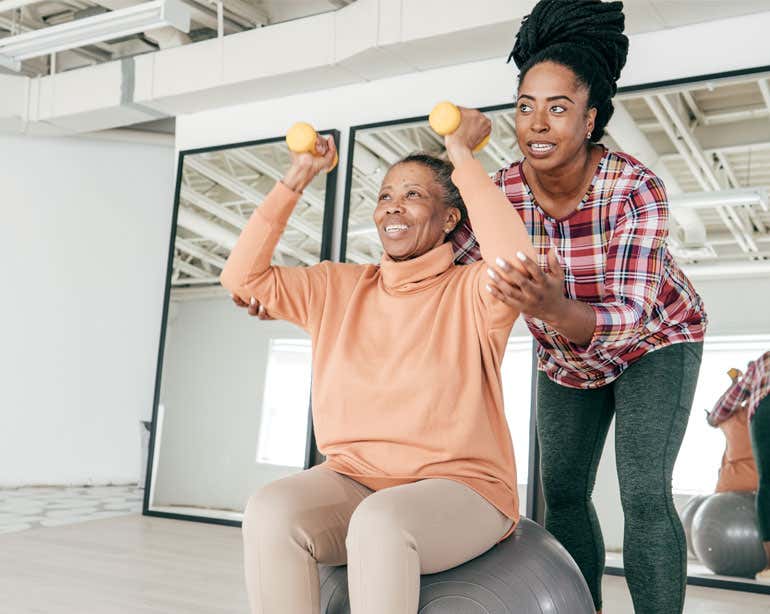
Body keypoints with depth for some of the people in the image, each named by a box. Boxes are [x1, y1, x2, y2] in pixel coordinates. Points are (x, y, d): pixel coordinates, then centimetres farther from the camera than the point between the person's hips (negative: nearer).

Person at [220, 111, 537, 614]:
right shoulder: (338, 287, 10)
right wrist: (294, 181, 3)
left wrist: (463, 158, -16)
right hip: (352, 481, 4)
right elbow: (242, 278, 6)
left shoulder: (471, 293, -4)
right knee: (271, 512, -27)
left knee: (379, 521, -36)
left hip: (460, 489, -4)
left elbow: (517, 262, -27)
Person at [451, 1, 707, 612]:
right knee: (563, 492, 11)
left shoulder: (635, 188, -33)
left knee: (644, 493, -17)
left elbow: (628, 317, -40)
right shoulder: (501, 192, -23)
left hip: (653, 341, -4)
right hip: (567, 355, 5)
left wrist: (557, 309, -61)